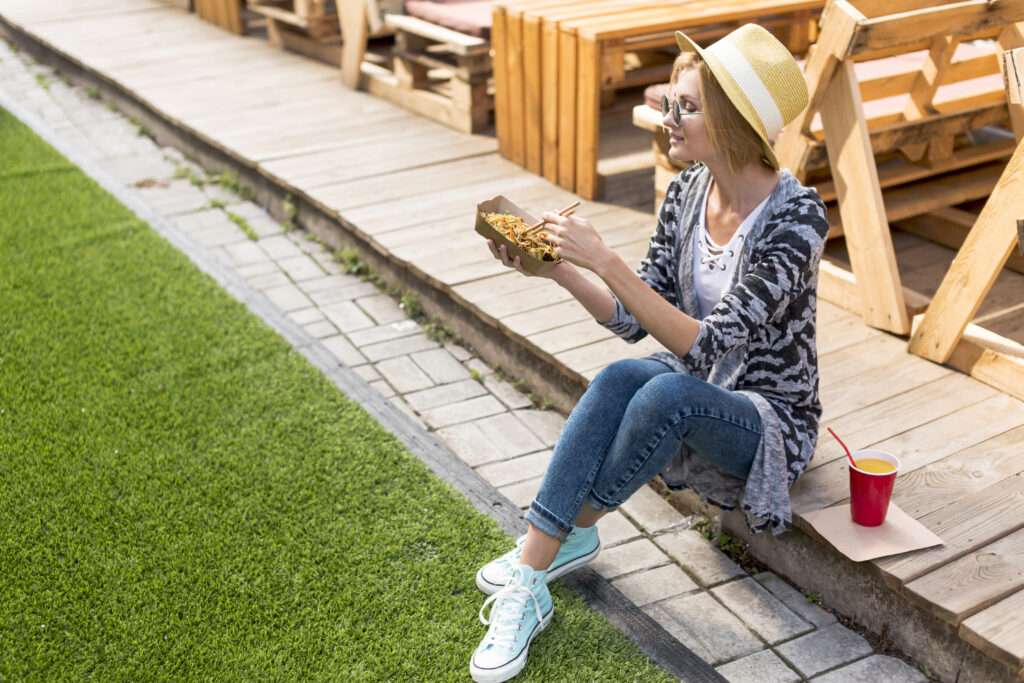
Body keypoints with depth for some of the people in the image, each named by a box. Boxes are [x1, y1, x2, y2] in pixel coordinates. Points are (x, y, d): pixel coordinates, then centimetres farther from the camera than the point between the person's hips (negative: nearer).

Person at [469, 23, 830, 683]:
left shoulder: (797, 215, -22)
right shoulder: (689, 189, -2)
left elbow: (706, 347, -29)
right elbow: (636, 319, 1)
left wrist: (606, 262, -34)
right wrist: (559, 268, -13)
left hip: (772, 422, -5)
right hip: (688, 392, 5)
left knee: (667, 390, -36)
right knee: (620, 377, -28)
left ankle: (570, 537, -15)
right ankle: (534, 565, -25)